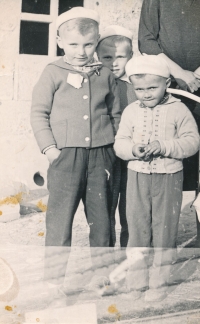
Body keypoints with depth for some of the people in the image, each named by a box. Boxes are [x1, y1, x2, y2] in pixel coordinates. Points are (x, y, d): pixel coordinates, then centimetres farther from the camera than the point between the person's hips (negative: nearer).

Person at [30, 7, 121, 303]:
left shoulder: (105, 75, 8)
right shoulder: (54, 73, 0)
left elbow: (116, 114, 15)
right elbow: (38, 112, 0)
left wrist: (113, 146, 8)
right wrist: (49, 147, -8)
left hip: (100, 156, 3)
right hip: (66, 154, -2)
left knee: (101, 217, 10)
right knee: (60, 217, 1)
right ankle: (54, 274, 14)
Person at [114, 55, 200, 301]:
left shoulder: (178, 110, -5)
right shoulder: (131, 111, 3)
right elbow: (119, 143, 2)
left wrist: (164, 147, -22)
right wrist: (133, 149, -20)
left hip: (168, 178, -2)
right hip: (138, 177, 3)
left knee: (164, 231, 6)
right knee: (137, 229, 10)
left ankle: (159, 283, 21)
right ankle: (136, 283, 24)